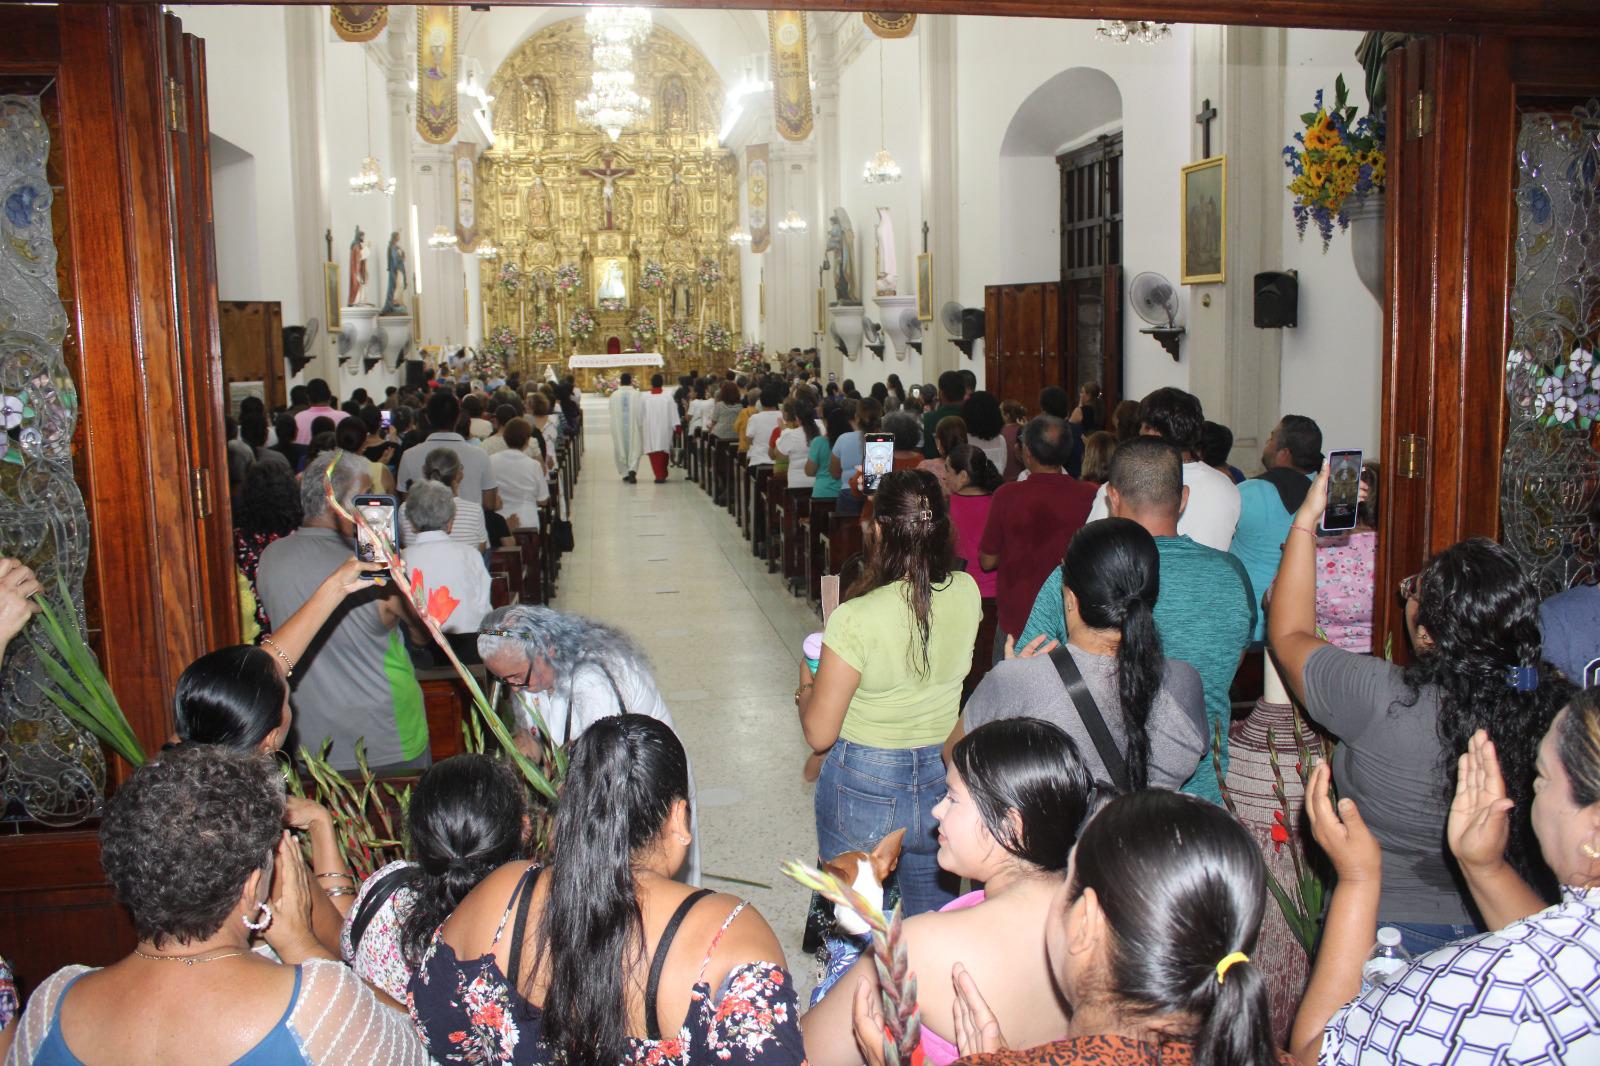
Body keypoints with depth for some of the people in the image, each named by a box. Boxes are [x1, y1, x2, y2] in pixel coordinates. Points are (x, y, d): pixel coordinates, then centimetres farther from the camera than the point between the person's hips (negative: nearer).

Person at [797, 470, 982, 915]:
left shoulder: (855, 619, -25)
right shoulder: (967, 593, -11)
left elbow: (819, 734, -17)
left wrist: (806, 683, 2)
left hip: (865, 789, -4)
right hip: (944, 779, 5)